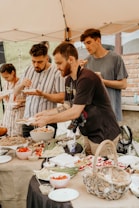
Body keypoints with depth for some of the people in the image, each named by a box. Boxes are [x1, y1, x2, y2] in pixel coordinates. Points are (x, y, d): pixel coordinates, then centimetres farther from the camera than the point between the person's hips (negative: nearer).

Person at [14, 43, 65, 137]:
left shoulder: (56, 72, -9)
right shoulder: (29, 70, 9)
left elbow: (61, 98, -13)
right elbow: (16, 92, 14)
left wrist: (42, 94, -24)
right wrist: (22, 85, -7)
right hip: (27, 120, 5)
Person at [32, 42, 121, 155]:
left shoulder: (86, 78, -23)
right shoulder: (69, 80, 6)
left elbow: (75, 112, -26)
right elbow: (67, 106, 10)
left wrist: (48, 119, -20)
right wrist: (46, 113, 0)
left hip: (104, 136, -8)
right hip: (89, 134, 8)